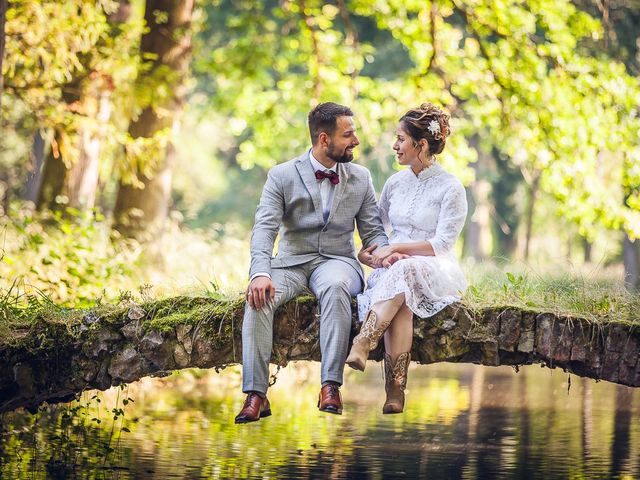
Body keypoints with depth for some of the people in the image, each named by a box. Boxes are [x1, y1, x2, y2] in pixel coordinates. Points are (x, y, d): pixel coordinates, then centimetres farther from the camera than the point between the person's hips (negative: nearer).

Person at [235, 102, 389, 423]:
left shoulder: (360, 179, 11)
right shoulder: (281, 176, 3)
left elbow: (373, 232, 11)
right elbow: (264, 228, -8)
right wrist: (260, 273, -27)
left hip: (337, 261, 0)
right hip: (291, 263, 0)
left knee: (335, 286, -37)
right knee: (259, 297, -32)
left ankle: (330, 386, -41)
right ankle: (256, 394, -34)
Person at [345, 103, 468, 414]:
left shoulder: (451, 188, -3)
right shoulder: (395, 183, 15)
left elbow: (442, 245, -11)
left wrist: (395, 248, -16)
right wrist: (369, 253, -2)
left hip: (434, 271, -3)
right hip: (392, 269, 3)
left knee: (404, 271, -40)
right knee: (400, 304, -35)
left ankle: (361, 345, -53)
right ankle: (395, 391, -45)